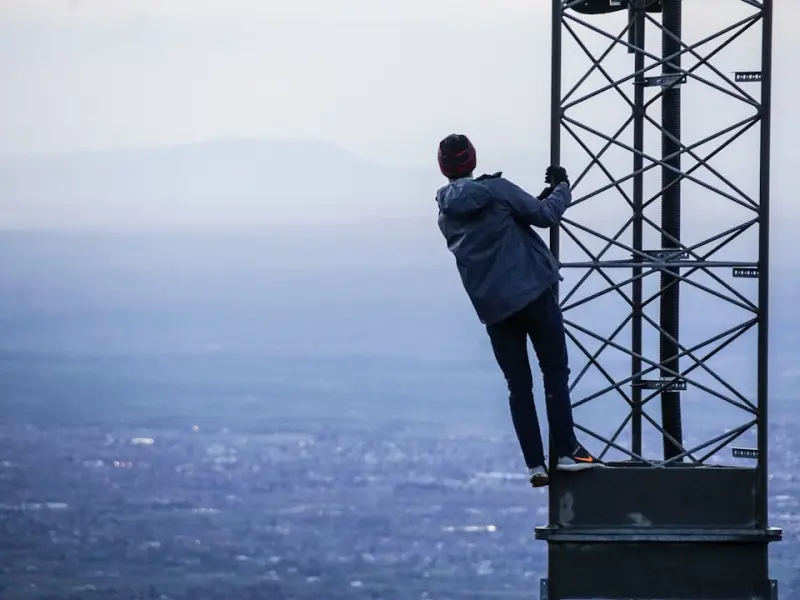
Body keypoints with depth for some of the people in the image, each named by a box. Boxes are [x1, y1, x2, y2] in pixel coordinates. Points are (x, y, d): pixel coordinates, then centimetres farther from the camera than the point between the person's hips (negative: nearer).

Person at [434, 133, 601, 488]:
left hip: (493, 308, 5)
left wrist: (543, 197, 22)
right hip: (533, 293, -5)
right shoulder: (494, 190, -8)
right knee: (555, 372, 2)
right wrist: (562, 188, 14)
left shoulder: (447, 216, 10)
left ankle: (535, 465, 2)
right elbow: (545, 215, -6)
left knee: (518, 386, 9)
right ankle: (567, 451, -7)